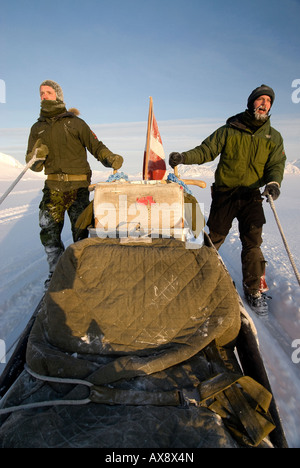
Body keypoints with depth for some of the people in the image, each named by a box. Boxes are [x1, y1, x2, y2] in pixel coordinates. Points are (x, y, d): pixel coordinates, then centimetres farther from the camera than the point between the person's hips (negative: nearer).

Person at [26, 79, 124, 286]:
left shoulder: (75, 122, 5)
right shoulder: (37, 128, 16)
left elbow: (96, 146, 1)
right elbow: (33, 165, 13)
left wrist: (111, 158, -19)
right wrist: (37, 155, -11)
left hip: (78, 185, -3)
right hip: (53, 186, 4)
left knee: (80, 230, -3)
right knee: (48, 230, 1)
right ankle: (57, 272, 17)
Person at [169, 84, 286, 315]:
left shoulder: (273, 137, 9)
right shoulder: (228, 130, 2)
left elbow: (276, 164, 1)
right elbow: (205, 150, -2)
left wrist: (274, 182, -22)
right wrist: (183, 157, -20)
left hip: (252, 196, 1)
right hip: (224, 194, -1)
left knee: (252, 242, -4)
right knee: (213, 238, 4)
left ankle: (254, 290, 11)